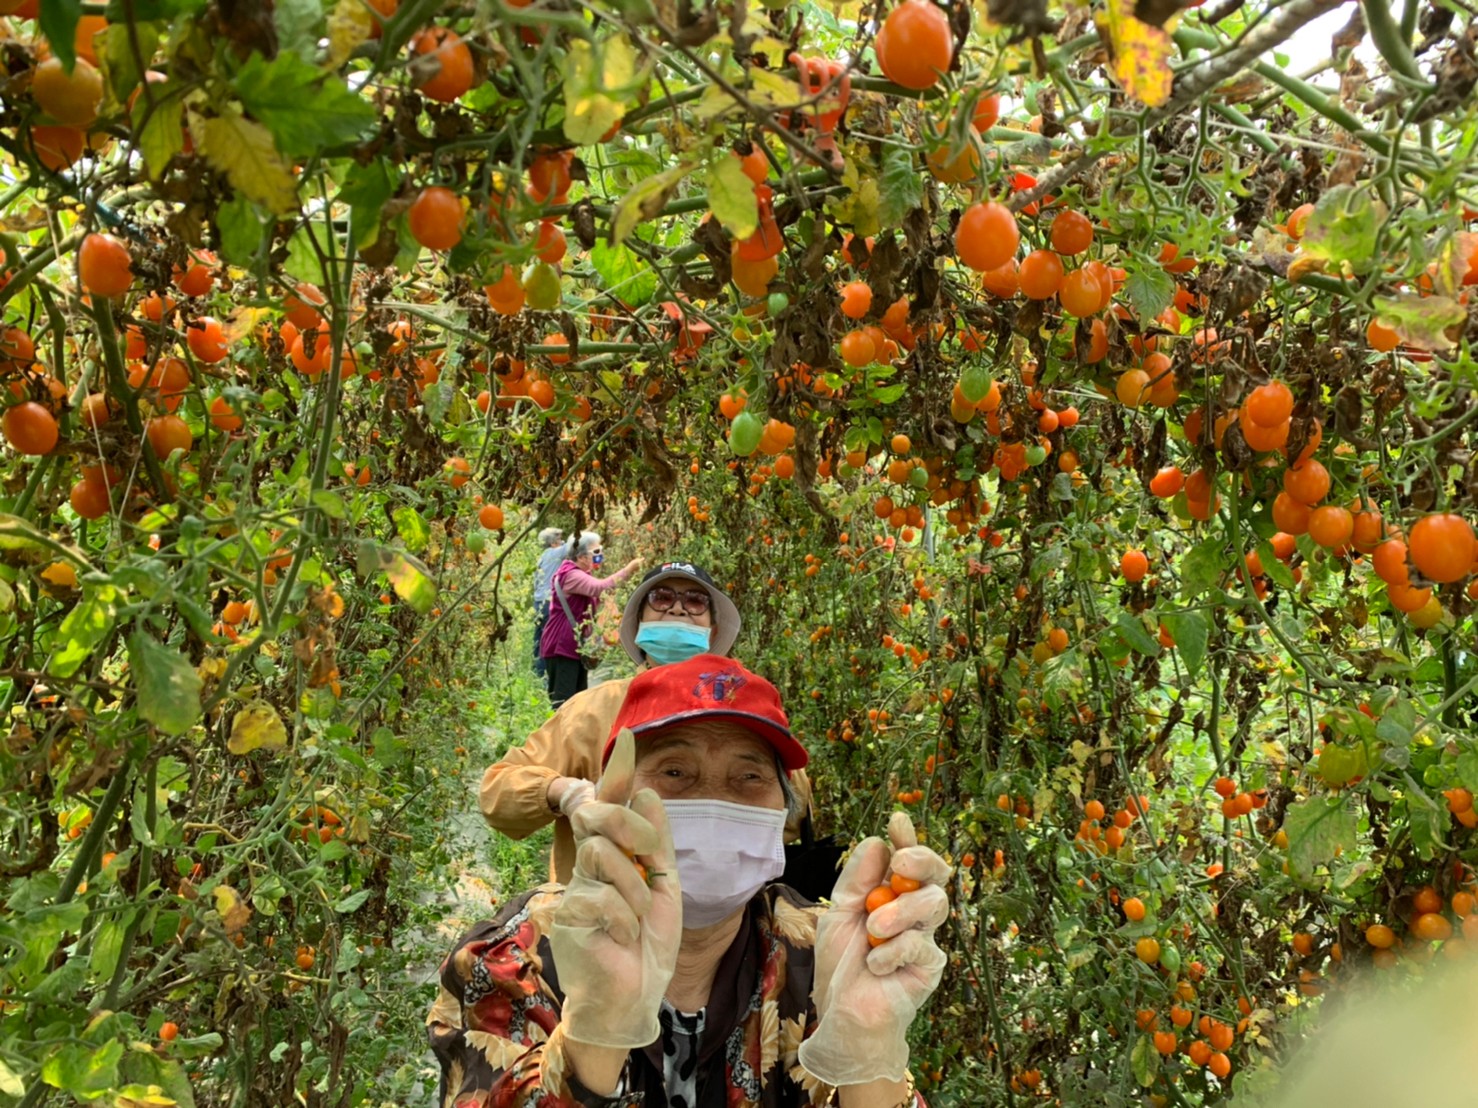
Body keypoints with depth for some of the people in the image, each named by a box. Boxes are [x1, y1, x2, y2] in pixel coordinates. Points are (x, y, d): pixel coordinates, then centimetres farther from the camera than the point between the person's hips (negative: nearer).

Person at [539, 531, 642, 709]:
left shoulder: (580, 574, 19)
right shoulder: (570, 575, -16)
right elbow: (599, 587, -33)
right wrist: (627, 570, -35)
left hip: (574, 646, 11)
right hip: (561, 647, -11)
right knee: (562, 700, -16)